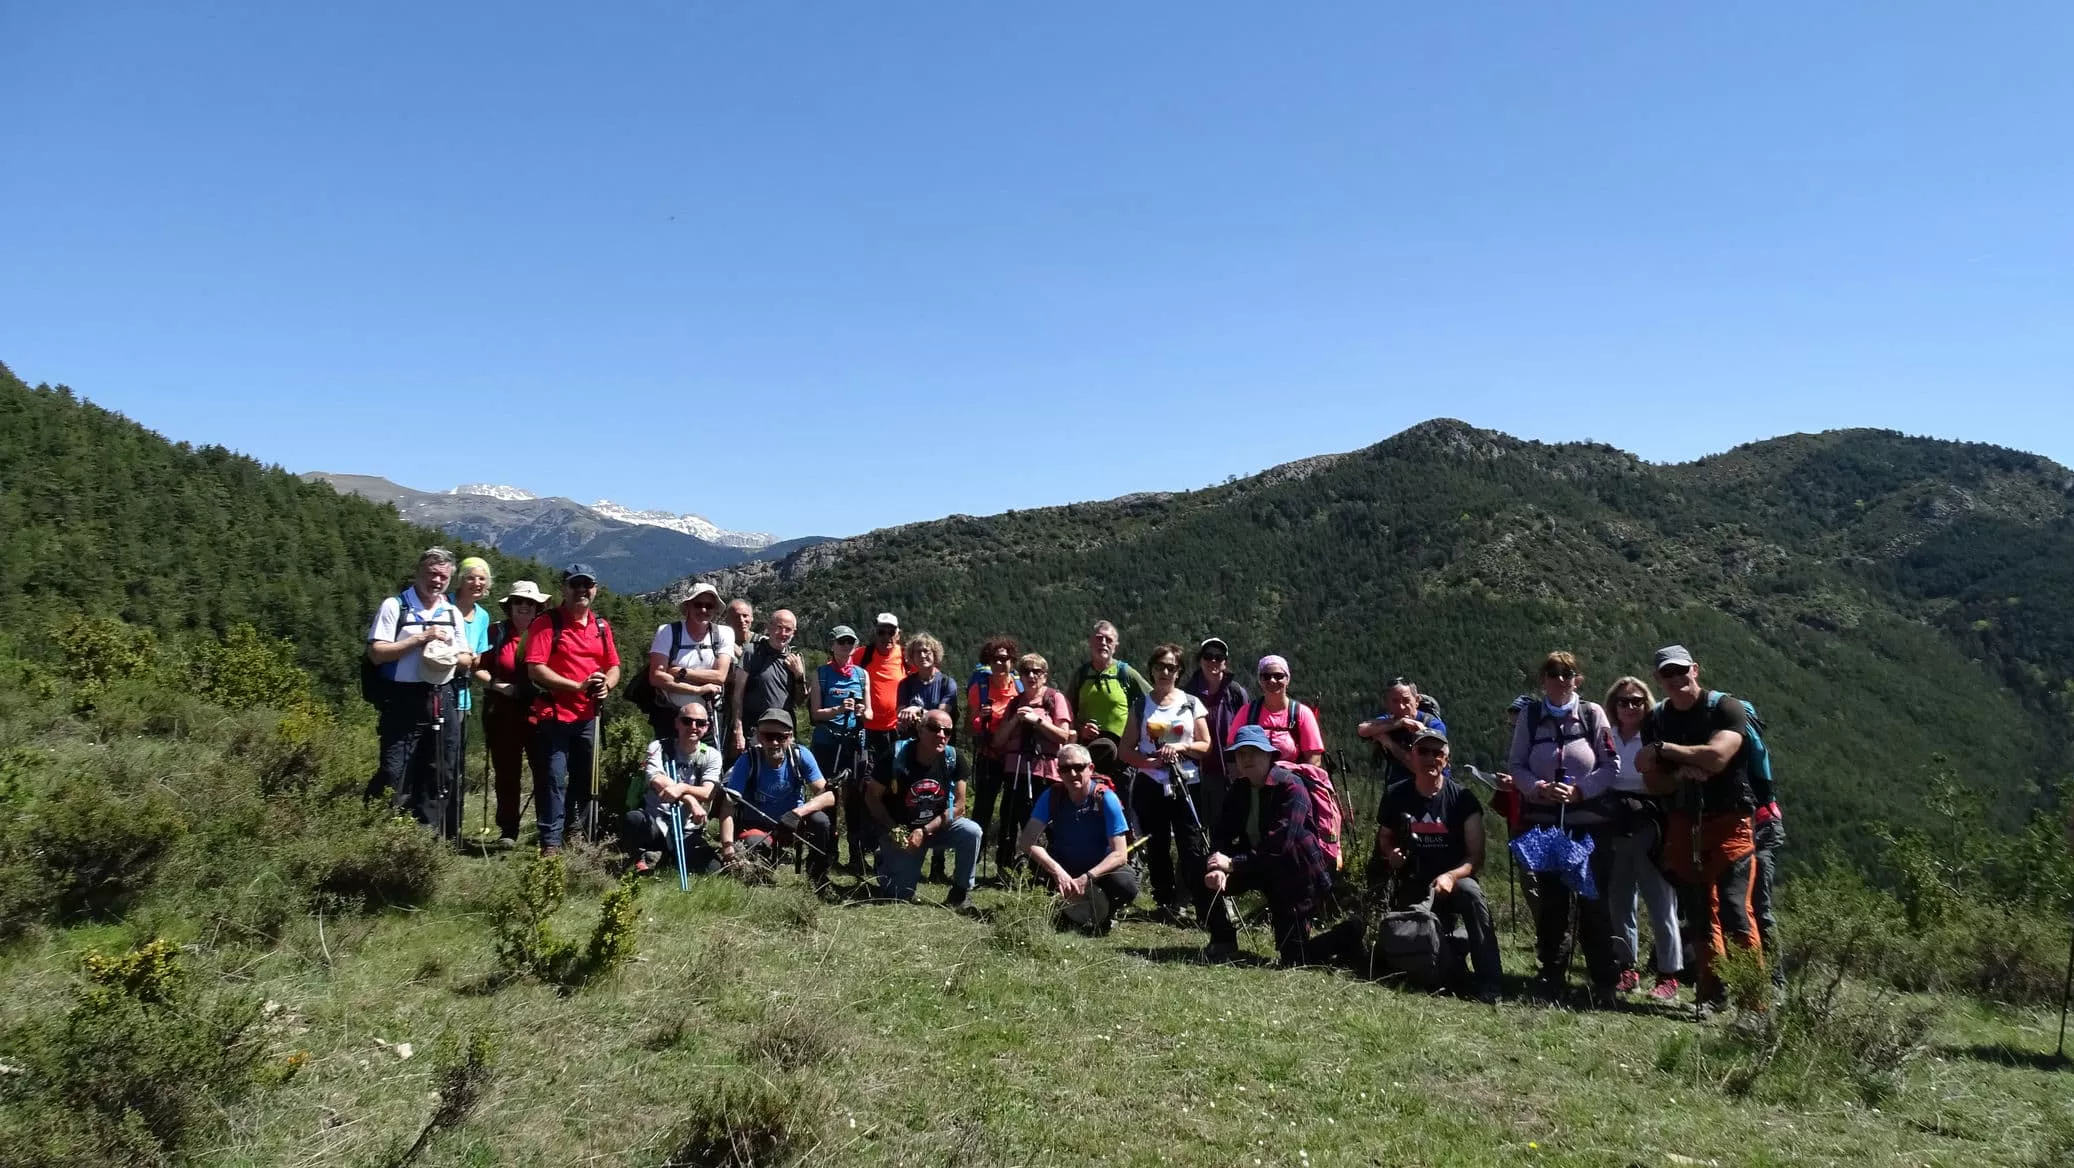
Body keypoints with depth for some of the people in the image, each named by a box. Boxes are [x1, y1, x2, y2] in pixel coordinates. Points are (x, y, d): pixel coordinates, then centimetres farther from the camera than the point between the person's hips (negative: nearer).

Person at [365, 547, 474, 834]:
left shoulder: (452, 612, 15)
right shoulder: (395, 606, -1)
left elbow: (467, 660, 18)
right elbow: (376, 653, -10)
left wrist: (452, 659, -5)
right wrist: (420, 639, -16)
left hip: (441, 701, 5)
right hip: (403, 701, -5)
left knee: (440, 775, 9)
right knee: (394, 773, -10)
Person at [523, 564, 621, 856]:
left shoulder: (601, 626, 12)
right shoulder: (548, 623, -6)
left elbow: (613, 667, 16)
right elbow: (535, 669, -14)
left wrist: (606, 685, -8)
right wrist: (578, 686, -20)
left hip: (588, 717, 6)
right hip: (554, 715, -6)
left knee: (585, 780, 14)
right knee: (554, 780, -6)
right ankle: (550, 843, -1)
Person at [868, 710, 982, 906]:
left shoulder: (954, 758, -13)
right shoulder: (896, 756, -19)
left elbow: (958, 804, -10)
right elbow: (873, 798, -9)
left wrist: (925, 831, -18)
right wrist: (894, 830, -19)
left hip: (938, 826, 2)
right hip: (901, 830, -2)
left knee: (972, 832, -26)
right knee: (901, 894, -9)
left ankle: (960, 891, -5)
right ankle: (887, 861, 25)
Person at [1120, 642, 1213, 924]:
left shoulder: (1192, 703, 7)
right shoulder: (1141, 705, 9)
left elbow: (1206, 746, 6)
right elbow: (1126, 751, 6)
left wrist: (1182, 747, -12)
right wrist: (1150, 761, -12)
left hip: (1186, 785, -2)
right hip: (1150, 786, 2)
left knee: (1192, 848, -8)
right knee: (1156, 848, 5)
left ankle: (1206, 909, -8)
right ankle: (1167, 906, 14)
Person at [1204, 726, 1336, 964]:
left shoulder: (1291, 787, -20)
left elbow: (1278, 846, -30)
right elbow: (1223, 837, -3)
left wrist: (1233, 863, -29)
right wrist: (1219, 869, -25)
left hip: (1297, 875, -7)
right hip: (1260, 867, 7)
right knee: (1207, 876, -9)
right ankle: (1223, 942, 7)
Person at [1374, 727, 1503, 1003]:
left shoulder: (1463, 799, -7)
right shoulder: (1395, 797, 0)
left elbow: (1476, 856, -11)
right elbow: (1383, 838, 16)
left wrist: (1450, 876, -30)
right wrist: (1390, 854, -8)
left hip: (1451, 882, -3)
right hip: (1411, 887, 3)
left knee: (1471, 892, -35)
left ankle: (1487, 984, -29)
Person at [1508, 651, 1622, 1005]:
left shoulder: (1593, 713, 0)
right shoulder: (1529, 716, 4)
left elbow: (1612, 765, 0)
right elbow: (1515, 764, 4)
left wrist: (1580, 789, -11)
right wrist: (1538, 788, -12)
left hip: (1589, 820, -1)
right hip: (1543, 820, 1)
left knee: (1594, 900, -2)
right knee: (1550, 900, 6)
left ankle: (1603, 981, 7)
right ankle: (1551, 974, 17)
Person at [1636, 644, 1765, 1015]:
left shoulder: (1726, 708, -7)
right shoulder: (1655, 720, 8)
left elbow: (1717, 757, -23)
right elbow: (1655, 783, 8)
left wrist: (1662, 749, -15)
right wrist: (1682, 775, -13)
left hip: (1729, 822, -5)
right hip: (1683, 824, 5)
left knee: (1734, 908, -14)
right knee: (1701, 912, 9)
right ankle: (1712, 992, 16)